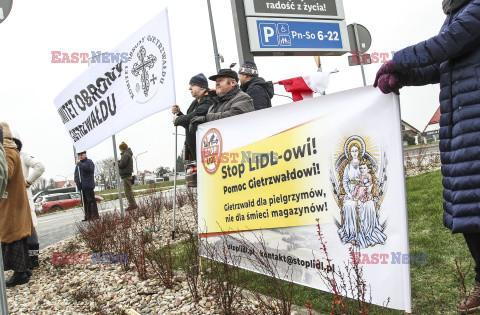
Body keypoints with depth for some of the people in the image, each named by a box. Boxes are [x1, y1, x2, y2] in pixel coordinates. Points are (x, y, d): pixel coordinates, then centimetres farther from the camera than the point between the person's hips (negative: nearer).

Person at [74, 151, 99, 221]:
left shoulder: (89, 161, -1)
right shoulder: (78, 164, 23)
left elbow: (88, 168, -22)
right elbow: (76, 173, 29)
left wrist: (79, 163, -16)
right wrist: (76, 180, 10)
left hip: (88, 185, -8)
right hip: (81, 186, 8)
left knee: (91, 200, -10)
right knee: (85, 201, 8)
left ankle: (94, 215, -8)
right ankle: (87, 216, 12)